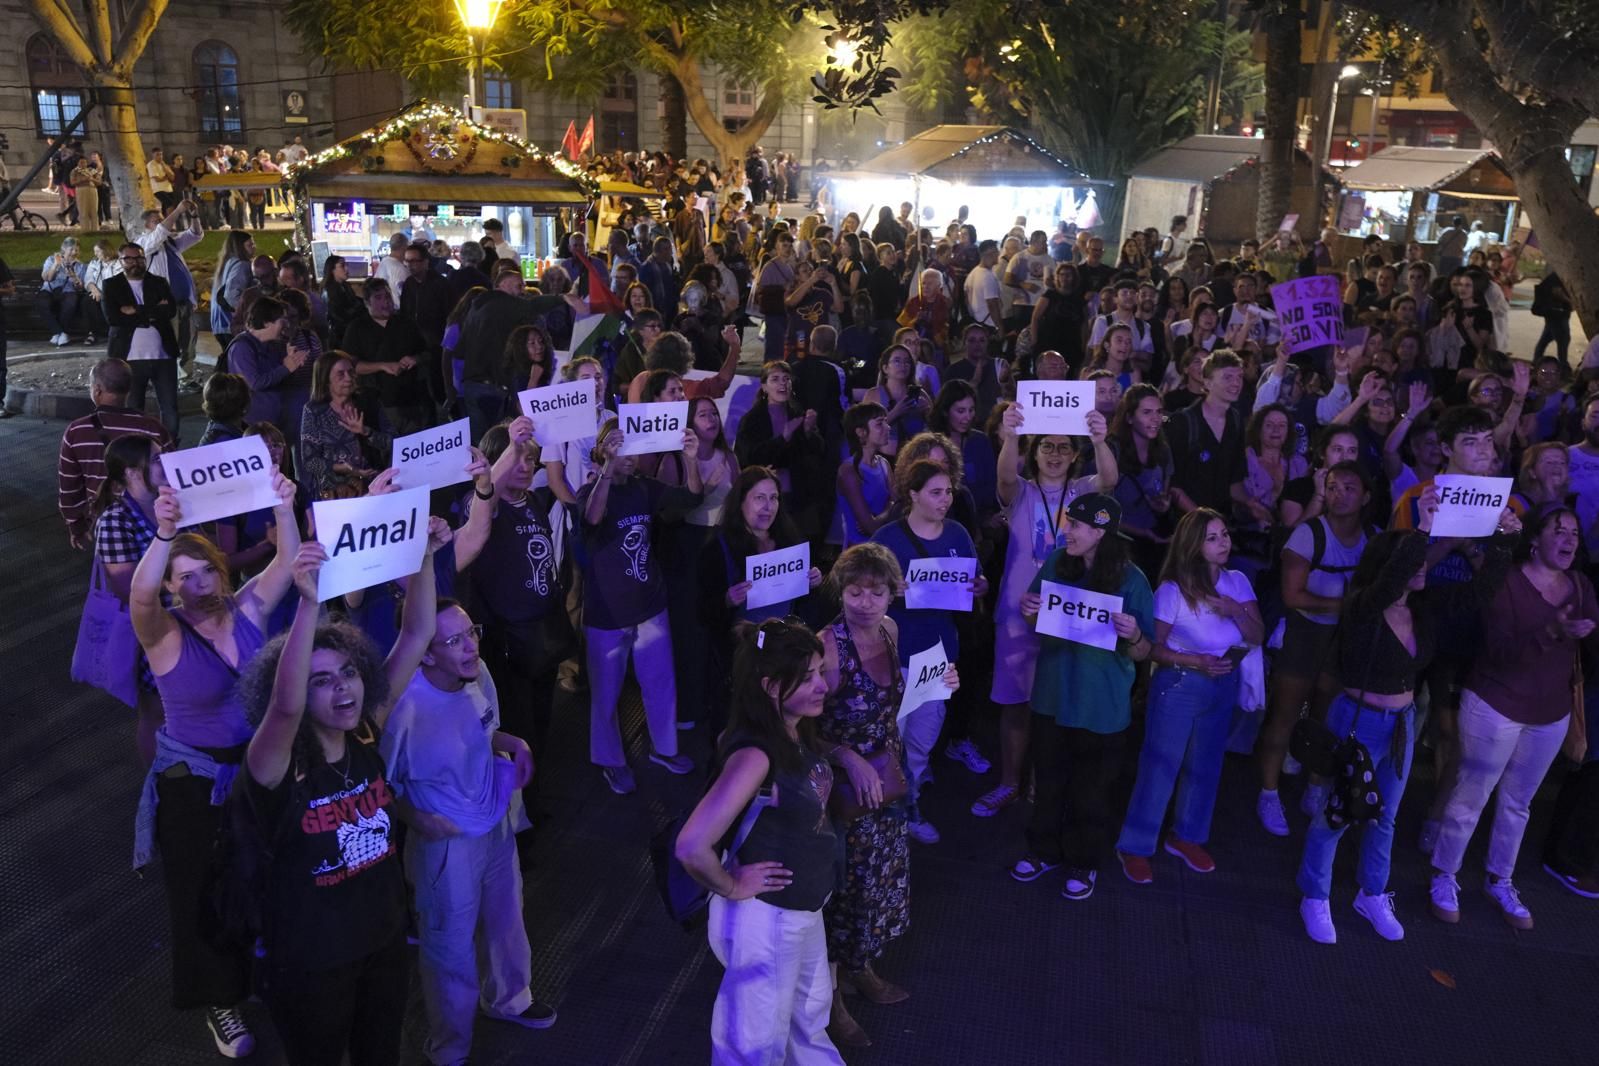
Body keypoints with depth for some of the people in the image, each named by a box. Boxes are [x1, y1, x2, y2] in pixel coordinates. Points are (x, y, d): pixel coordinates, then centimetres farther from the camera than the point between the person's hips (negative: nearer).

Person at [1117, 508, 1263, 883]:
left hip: (1224, 685, 6)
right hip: (1178, 686, -6)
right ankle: (1135, 847, 12)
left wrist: (1235, 610, -21)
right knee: (1160, 767, 0)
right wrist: (1197, 661, -27)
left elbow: (1257, 637, -4)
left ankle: (1186, 837, 36)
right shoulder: (1173, 591, -17)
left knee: (1205, 767, 17)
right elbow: (1153, 647, -15)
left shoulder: (1237, 581, -3)